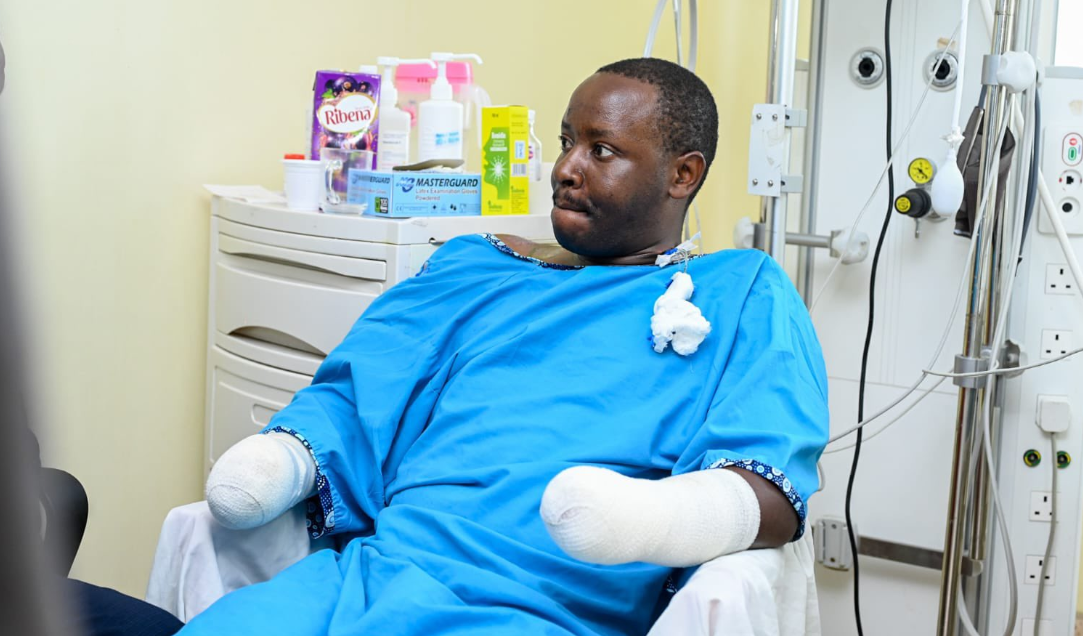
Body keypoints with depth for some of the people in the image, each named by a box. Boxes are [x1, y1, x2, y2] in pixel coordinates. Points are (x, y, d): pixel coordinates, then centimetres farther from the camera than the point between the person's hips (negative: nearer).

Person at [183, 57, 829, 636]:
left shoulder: (742, 294, 10)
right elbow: (353, 395, 21)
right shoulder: (473, 267, 25)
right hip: (365, 568, 5)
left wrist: (652, 519, -29)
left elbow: (774, 483, -6)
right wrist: (277, 461, -3)